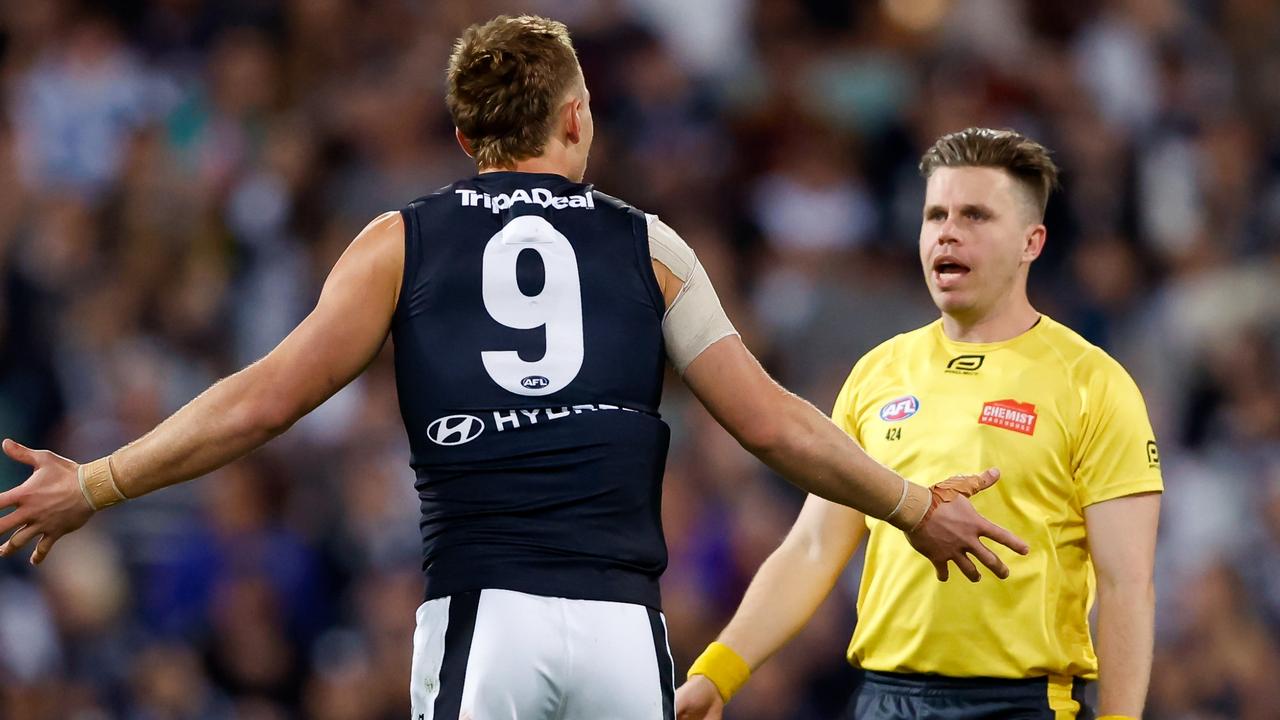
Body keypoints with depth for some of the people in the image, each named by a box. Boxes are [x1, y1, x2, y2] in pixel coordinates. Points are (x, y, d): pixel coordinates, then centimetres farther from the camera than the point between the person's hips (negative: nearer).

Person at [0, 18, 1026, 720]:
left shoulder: (403, 245, 11)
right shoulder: (647, 247, 14)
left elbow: (260, 402, 6)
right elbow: (771, 424, 12)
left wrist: (92, 487, 16)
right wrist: (915, 509, 26)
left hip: (480, 618, -1)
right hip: (623, 624, 1)